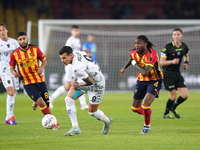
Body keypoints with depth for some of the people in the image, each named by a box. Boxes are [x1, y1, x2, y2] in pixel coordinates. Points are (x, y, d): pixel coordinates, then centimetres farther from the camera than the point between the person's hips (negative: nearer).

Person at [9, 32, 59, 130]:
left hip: (40, 80, 3)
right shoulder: (14, 54, -4)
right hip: (28, 83, -3)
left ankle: (36, 102, 42)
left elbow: (44, 60, 10)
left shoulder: (35, 49, -1)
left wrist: (42, 67, -11)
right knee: (41, 103, -18)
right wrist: (14, 72, -14)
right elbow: (11, 67, 9)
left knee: (46, 103, 5)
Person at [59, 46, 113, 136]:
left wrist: (78, 85, -12)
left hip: (97, 84, -9)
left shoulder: (77, 68, -39)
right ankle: (75, 127, -3)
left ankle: (107, 122, 37)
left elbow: (91, 82, -29)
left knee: (92, 112, 5)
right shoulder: (76, 53, -15)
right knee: (69, 99, -7)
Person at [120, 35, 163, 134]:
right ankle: (147, 114, 42)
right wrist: (125, 68, 28)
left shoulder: (152, 54, -29)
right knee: (135, 109, 8)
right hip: (141, 81, 6)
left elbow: (145, 73, -37)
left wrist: (135, 64, -24)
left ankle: (147, 125, 6)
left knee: (145, 106, -23)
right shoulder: (134, 52, -8)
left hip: (154, 80, -6)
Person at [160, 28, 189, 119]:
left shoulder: (184, 47, 4)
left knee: (185, 95, -2)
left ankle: (173, 108, 26)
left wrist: (186, 62, 5)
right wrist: (172, 61, -28)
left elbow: (186, 55, 26)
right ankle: (166, 113, 19)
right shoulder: (167, 47, -13)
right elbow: (162, 62, -12)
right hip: (168, 74, -5)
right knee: (173, 97, -6)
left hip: (177, 73, 5)